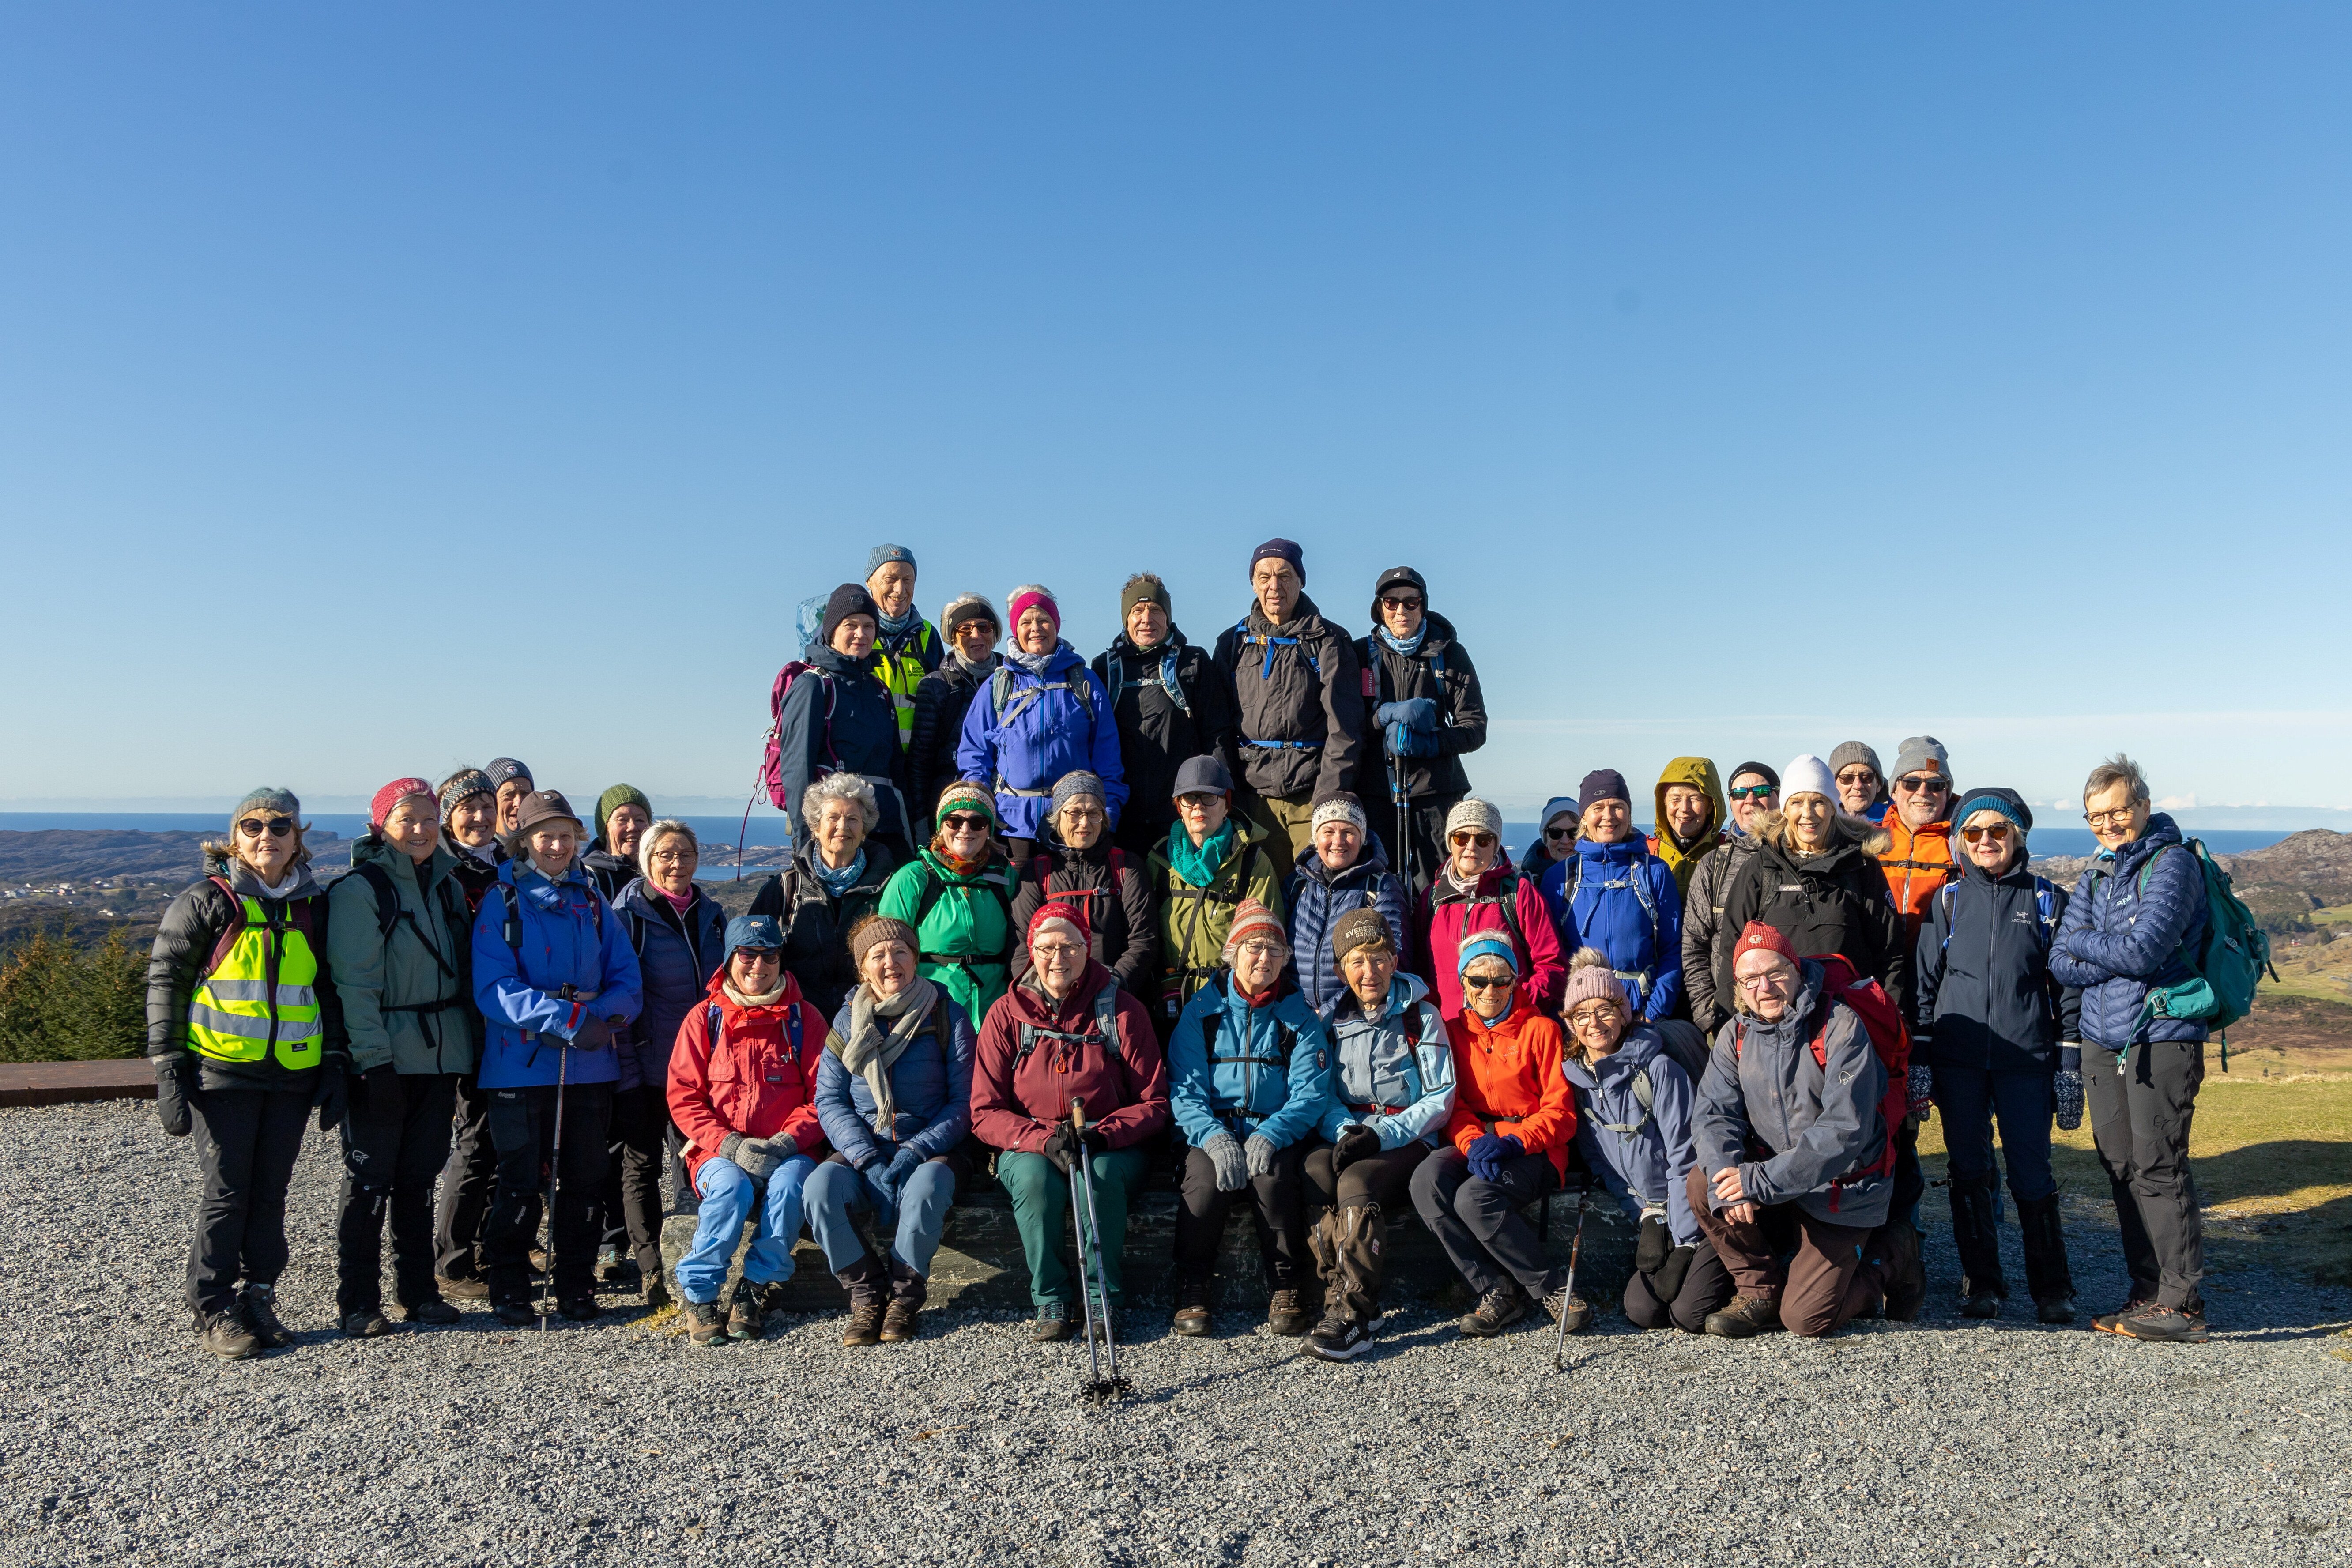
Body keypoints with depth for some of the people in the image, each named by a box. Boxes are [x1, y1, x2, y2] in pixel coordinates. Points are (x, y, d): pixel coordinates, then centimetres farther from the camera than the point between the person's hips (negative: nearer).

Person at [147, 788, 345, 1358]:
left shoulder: (313, 905, 9)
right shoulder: (208, 901, -4)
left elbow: (329, 989, 15)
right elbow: (165, 980, -3)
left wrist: (334, 1064, 9)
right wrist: (168, 1067, -7)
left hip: (293, 1075, 4)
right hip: (222, 1071, -4)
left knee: (271, 1191, 10)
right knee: (226, 1192, 1)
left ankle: (259, 1300, 22)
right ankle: (213, 1311, 14)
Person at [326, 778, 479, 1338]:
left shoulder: (448, 884, 12)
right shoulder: (359, 889, -8)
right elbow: (353, 981, -14)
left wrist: (469, 1049, 12)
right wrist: (374, 1058, -19)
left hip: (439, 1058, 6)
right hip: (382, 1061, -6)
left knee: (420, 1177, 13)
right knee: (369, 1181, 2)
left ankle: (418, 1291, 22)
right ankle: (358, 1303, 12)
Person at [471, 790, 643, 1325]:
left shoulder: (591, 901, 11)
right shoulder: (502, 903, -1)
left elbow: (626, 975, 7)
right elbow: (493, 988, -11)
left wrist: (605, 1018, -14)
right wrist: (567, 1018, -21)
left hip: (591, 1063, 4)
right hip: (522, 1064, -3)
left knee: (585, 1180, 8)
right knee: (520, 1182, 2)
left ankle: (576, 1287, 21)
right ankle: (509, 1290, 18)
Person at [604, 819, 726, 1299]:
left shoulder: (711, 913, 9)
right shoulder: (627, 913, -6)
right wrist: (623, 1066, -13)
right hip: (645, 1065, -4)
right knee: (641, 1163, 4)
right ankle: (650, 1271, 12)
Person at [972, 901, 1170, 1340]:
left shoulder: (1122, 1011, -3)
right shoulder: (1006, 1014, -1)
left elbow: (1155, 1103, -3)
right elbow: (985, 1114, -3)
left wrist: (1102, 1135, -22)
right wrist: (1044, 1140, -22)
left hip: (1113, 1149, 0)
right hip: (1028, 1147, 1)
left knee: (1103, 1174, -33)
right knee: (1035, 1177, -32)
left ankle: (1105, 1300, -14)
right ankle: (1052, 1301, -13)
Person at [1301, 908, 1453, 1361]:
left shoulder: (1421, 1016, 3)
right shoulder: (1330, 1018, 12)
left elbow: (1440, 1099, -2)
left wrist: (1379, 1135, -15)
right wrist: (1346, 1132, -13)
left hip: (1409, 1140, -3)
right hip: (1347, 1134, 3)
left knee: (1356, 1181, -33)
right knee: (1313, 1169, -31)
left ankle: (1350, 1313, -26)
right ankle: (1356, 1294, -25)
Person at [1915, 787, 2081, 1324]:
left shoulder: (2047, 900, 6)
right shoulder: (1947, 901, 8)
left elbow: (2069, 984, 7)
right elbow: (1925, 980, 8)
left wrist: (2071, 1061, 1)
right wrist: (1919, 1058, 2)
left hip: (2026, 1060, -1)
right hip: (1958, 1060, 1)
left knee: (2031, 1175, -1)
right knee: (1969, 1173, 7)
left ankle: (2052, 1288, 14)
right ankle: (1980, 1283, 19)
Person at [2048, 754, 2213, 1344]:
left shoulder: (2173, 862, -6)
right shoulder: (2095, 875, 16)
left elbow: (2144, 951, -18)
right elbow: (2061, 964, 7)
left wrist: (2083, 942, -1)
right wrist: (2119, 958, -9)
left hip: (2161, 1036, -7)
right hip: (2103, 1038, 7)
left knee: (2158, 1168, -7)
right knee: (2122, 1169, 7)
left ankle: (2182, 1304, 0)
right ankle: (2148, 1293, 15)